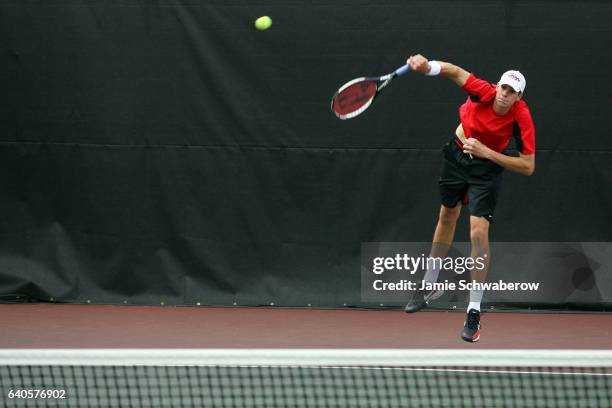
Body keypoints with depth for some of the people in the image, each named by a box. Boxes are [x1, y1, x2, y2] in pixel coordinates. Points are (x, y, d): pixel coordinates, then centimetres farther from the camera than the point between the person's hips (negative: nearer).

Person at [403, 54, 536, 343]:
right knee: (446, 219, 21)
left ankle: (474, 313, -6)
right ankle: (430, 286, 42)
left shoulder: (522, 119, -31)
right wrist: (427, 66, -47)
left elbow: (528, 167, -28)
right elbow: (454, 71, -26)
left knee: (479, 233, -16)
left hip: (487, 166, -3)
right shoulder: (484, 92, -29)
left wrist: (487, 152, -35)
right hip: (457, 153, 3)